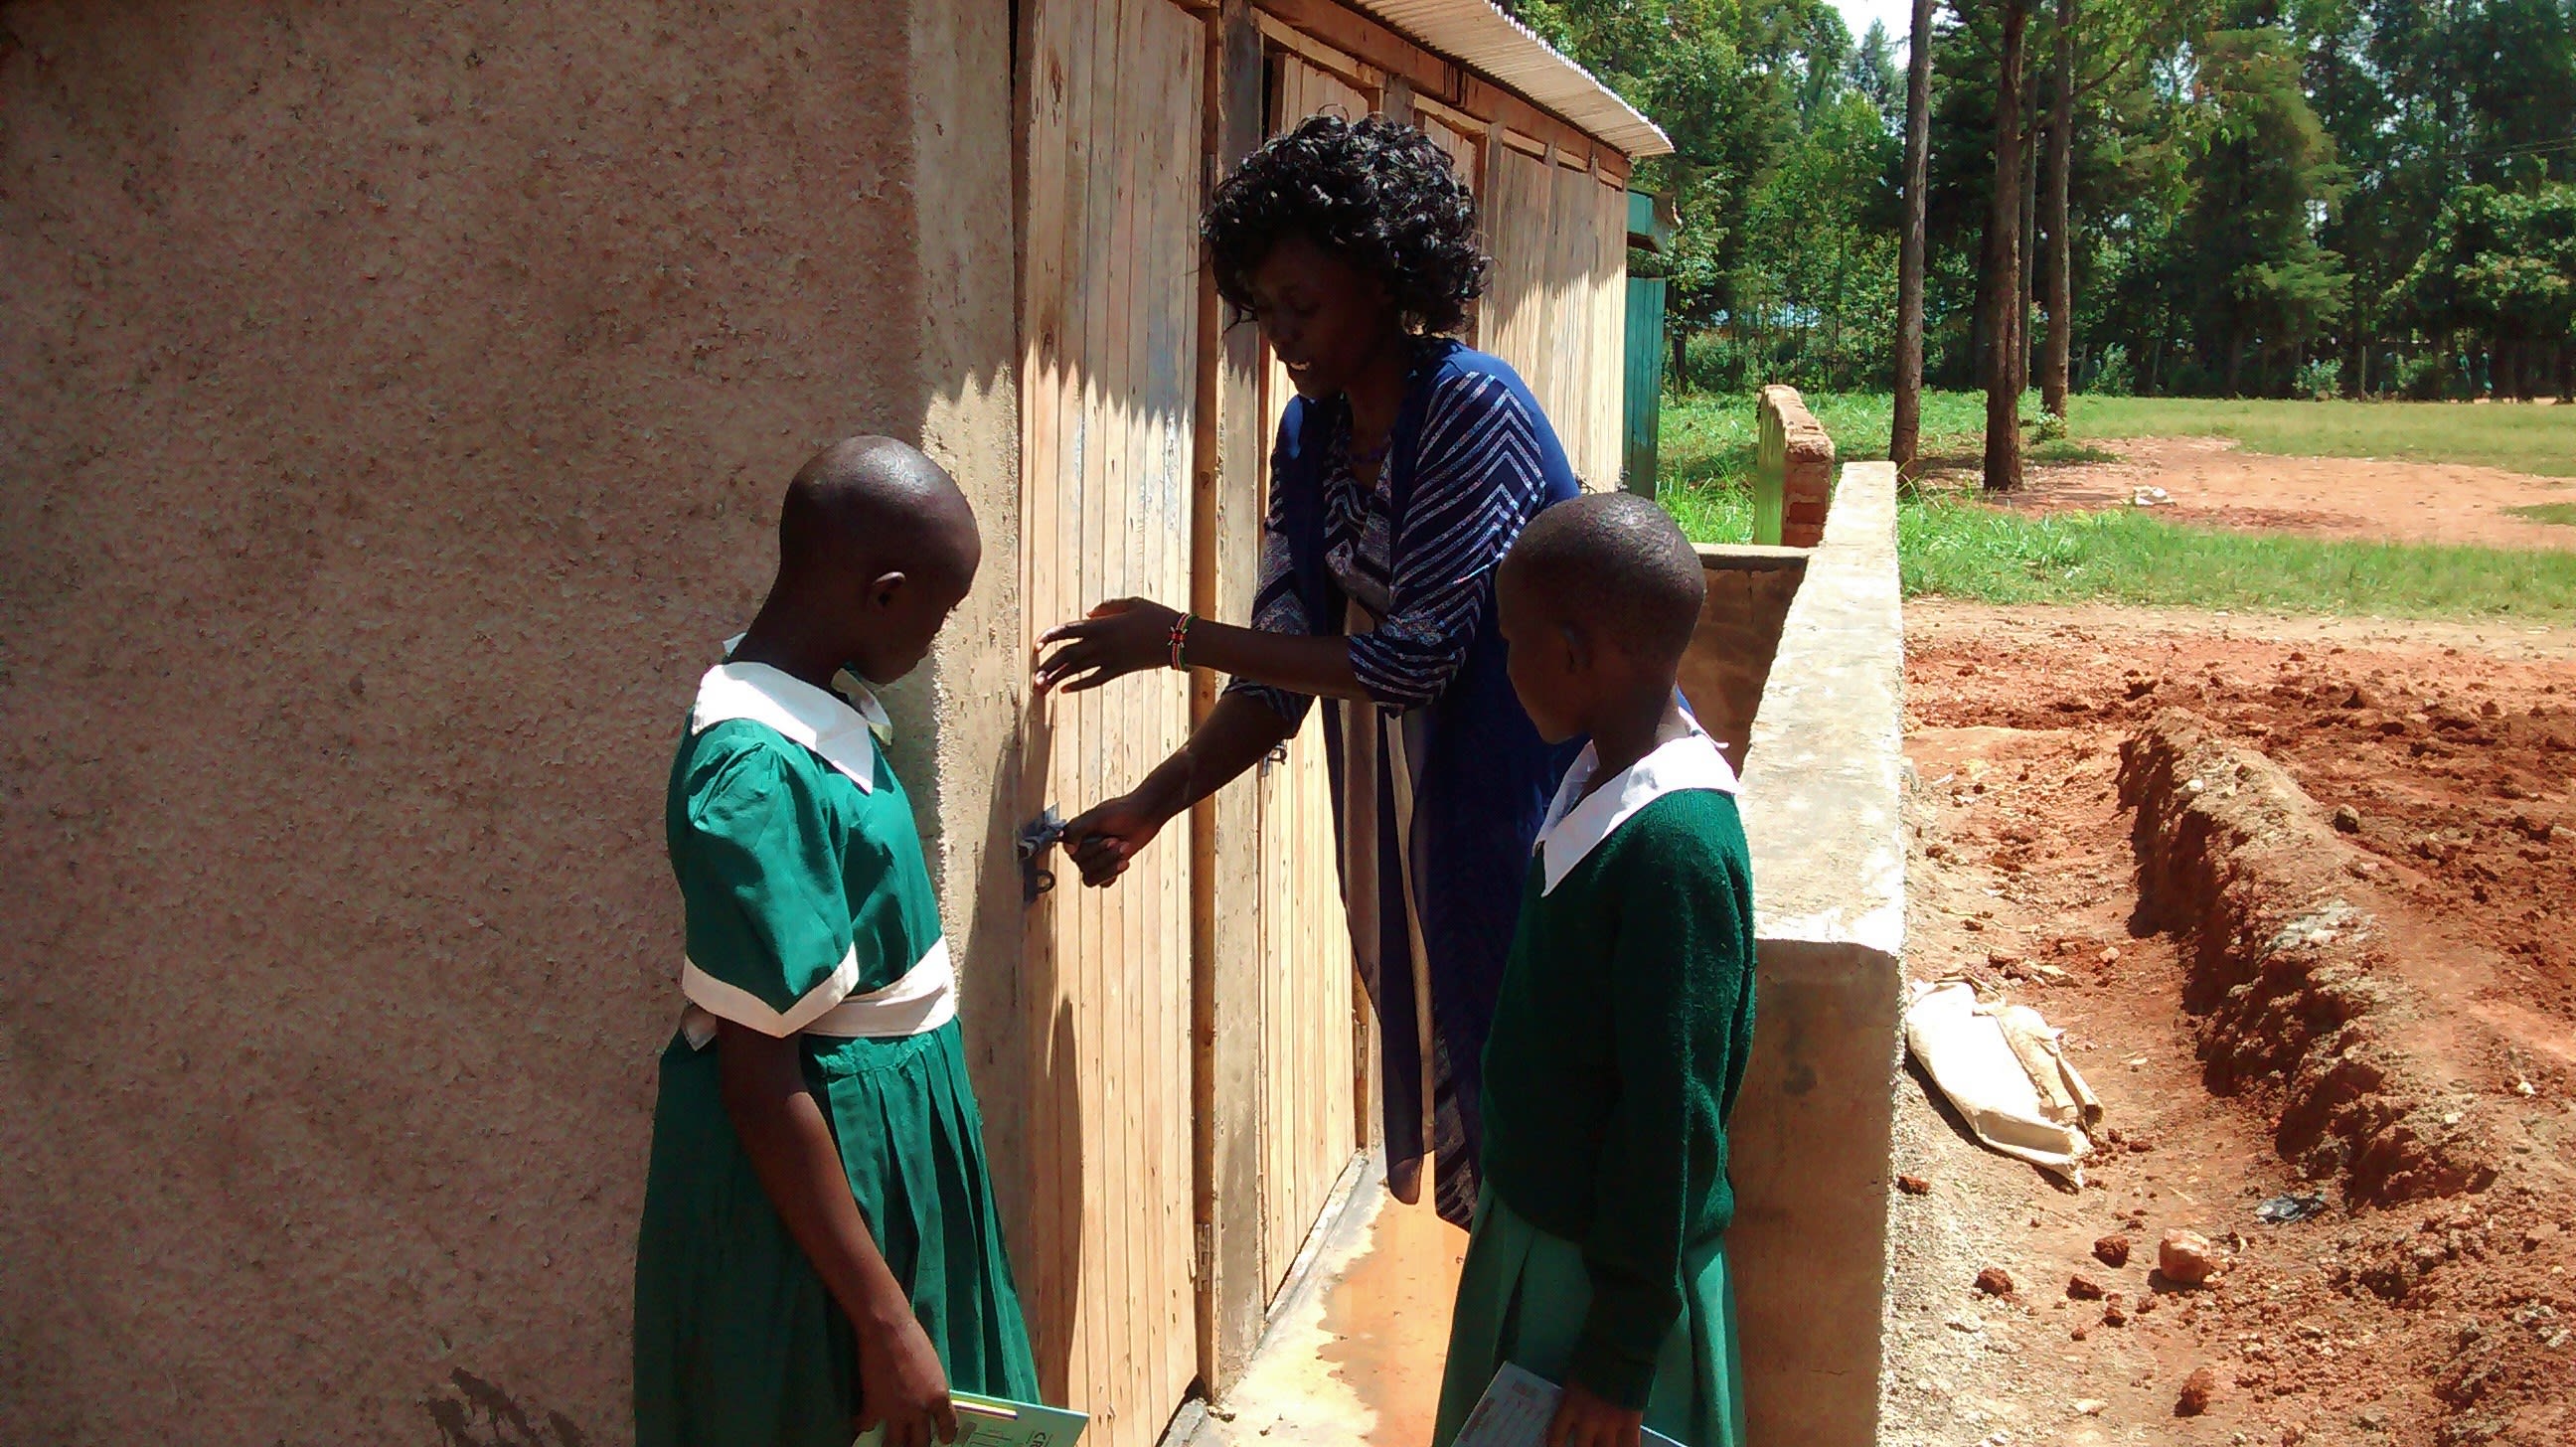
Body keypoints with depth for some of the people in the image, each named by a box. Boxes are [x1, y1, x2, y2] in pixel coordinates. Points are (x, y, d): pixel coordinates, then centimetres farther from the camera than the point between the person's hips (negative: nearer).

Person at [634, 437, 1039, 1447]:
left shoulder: (819, 708, 0)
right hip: (814, 1175, -9)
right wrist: (885, 1322, -22)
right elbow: (760, 1080, -25)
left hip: (884, 1144, 9)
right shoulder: (760, 775, -27)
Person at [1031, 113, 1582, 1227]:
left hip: (1524, 793, -7)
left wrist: (1177, 640, -20)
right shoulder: (1309, 438, 3)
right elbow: (1284, 675, 2)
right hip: (1401, 810, 7)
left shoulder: (1472, 406, -19)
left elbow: (1412, 658, -23)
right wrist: (1149, 805, -9)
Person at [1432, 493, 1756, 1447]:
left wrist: (1623, 1351, -18)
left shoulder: (1676, 846, -27)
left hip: (1613, 1272, -8)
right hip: (1533, 1230, 8)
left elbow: (1672, 1120, -24)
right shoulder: (1601, 779, 0)